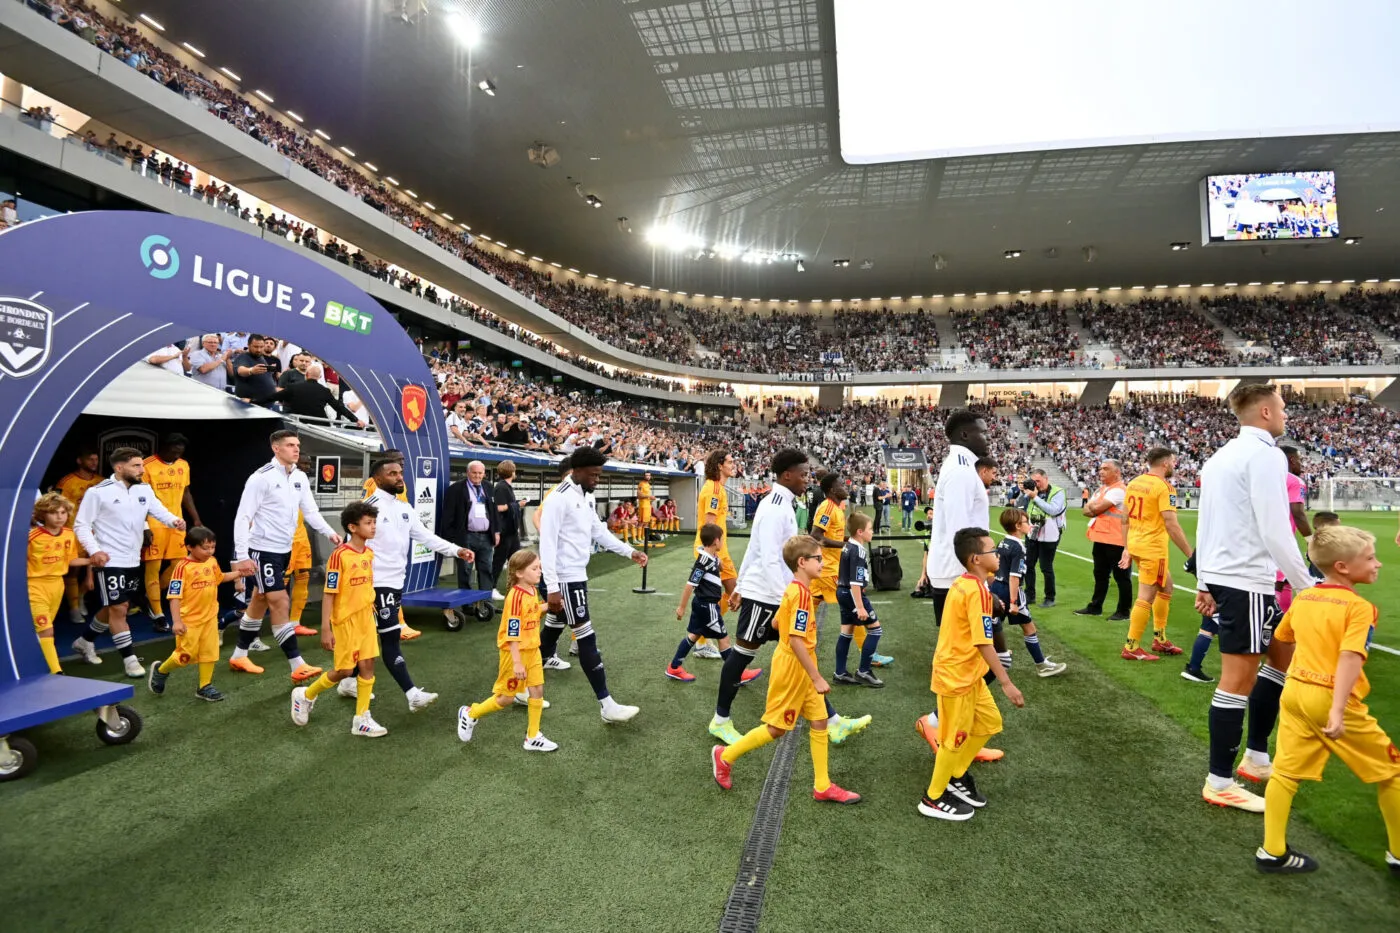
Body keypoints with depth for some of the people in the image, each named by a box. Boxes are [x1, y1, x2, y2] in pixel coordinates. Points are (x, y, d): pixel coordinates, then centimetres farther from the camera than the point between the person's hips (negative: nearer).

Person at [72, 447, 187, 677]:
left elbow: (160, 512, -3)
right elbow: (81, 525, -8)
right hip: (109, 562, -7)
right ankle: (130, 660, 3)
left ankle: (85, 641, 42)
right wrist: (94, 550, -21)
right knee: (118, 609, -5)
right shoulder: (98, 492, -11)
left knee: (116, 608, 19)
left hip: (133, 561, 7)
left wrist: (175, 521, -25)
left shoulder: (145, 490, 6)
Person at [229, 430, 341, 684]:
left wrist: (329, 533, -6)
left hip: (284, 550, 8)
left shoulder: (300, 478, 5)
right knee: (280, 603, -9)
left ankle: (239, 656, 35)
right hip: (263, 550, -8)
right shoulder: (261, 478, -16)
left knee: (260, 601, 18)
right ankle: (297, 667, -7)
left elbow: (310, 511, 9)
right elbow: (243, 517, -17)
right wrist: (241, 555, -21)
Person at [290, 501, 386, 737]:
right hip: (345, 620, -6)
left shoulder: (369, 553, 4)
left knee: (368, 666, 4)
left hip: (366, 619, 6)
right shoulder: (339, 555, -18)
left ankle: (361, 720, 13)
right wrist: (325, 628, -16)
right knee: (344, 670, 3)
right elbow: (328, 594, -16)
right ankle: (305, 695, 30)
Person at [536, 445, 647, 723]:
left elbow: (600, 532, 20)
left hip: (577, 576, 10)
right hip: (565, 579, -10)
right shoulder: (559, 498, -19)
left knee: (550, 633, 17)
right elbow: (547, 544, -22)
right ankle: (607, 705, 1)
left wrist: (629, 552, 12)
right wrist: (552, 588, -24)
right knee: (587, 640, -6)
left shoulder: (587, 498, 10)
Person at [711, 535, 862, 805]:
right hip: (793, 669, -9)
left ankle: (823, 786, 22)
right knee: (777, 728, 6)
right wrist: (817, 678, -25)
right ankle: (725, 756, 21)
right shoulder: (801, 593, -25)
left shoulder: (793, 590, 4)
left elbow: (776, 623, 15)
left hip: (800, 670, 9)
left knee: (819, 722, 12)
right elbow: (796, 641, -28)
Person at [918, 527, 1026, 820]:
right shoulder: (977, 591, -24)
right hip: (956, 674, -9)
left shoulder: (964, 584, 5)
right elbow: (983, 643, -25)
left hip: (969, 672, 9)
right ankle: (934, 799, 23)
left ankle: (956, 776, 34)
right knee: (956, 738, 6)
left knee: (990, 722, 20)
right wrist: (1007, 683, -22)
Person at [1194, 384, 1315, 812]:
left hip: (1221, 575, 10)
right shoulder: (1264, 455, -13)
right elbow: (1275, 532, -18)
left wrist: (1204, 582, 18)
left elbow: (1205, 523, 15)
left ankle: (1256, 758, 27)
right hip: (1246, 581, -10)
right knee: (1238, 679, -2)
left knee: (1283, 655, 21)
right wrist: (1307, 587, -10)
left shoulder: (1221, 455, 15)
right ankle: (1220, 782, 9)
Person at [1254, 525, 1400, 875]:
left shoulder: (1301, 600, 9)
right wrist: (1337, 710, -28)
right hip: (1330, 699, -6)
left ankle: (1272, 852, 11)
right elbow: (1350, 658, -22)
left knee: (1286, 771, 8)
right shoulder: (1359, 607, -11)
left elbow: (1281, 637, 26)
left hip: (1294, 691, 6)